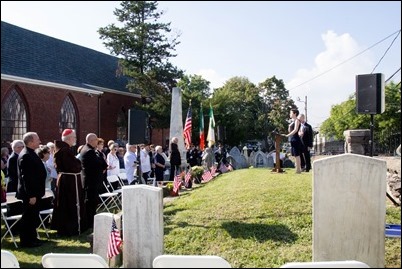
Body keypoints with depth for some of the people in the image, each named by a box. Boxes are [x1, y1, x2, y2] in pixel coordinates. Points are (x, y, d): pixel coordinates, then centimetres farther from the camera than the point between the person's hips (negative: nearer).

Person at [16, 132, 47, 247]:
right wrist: (31, 195, -24)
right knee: (28, 217, 1)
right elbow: (26, 177, -24)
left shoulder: (31, 154, 12)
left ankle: (32, 238, 30)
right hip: (30, 194, -10)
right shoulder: (25, 156, -20)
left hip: (34, 192, 10)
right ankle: (27, 241, 12)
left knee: (33, 217, 18)